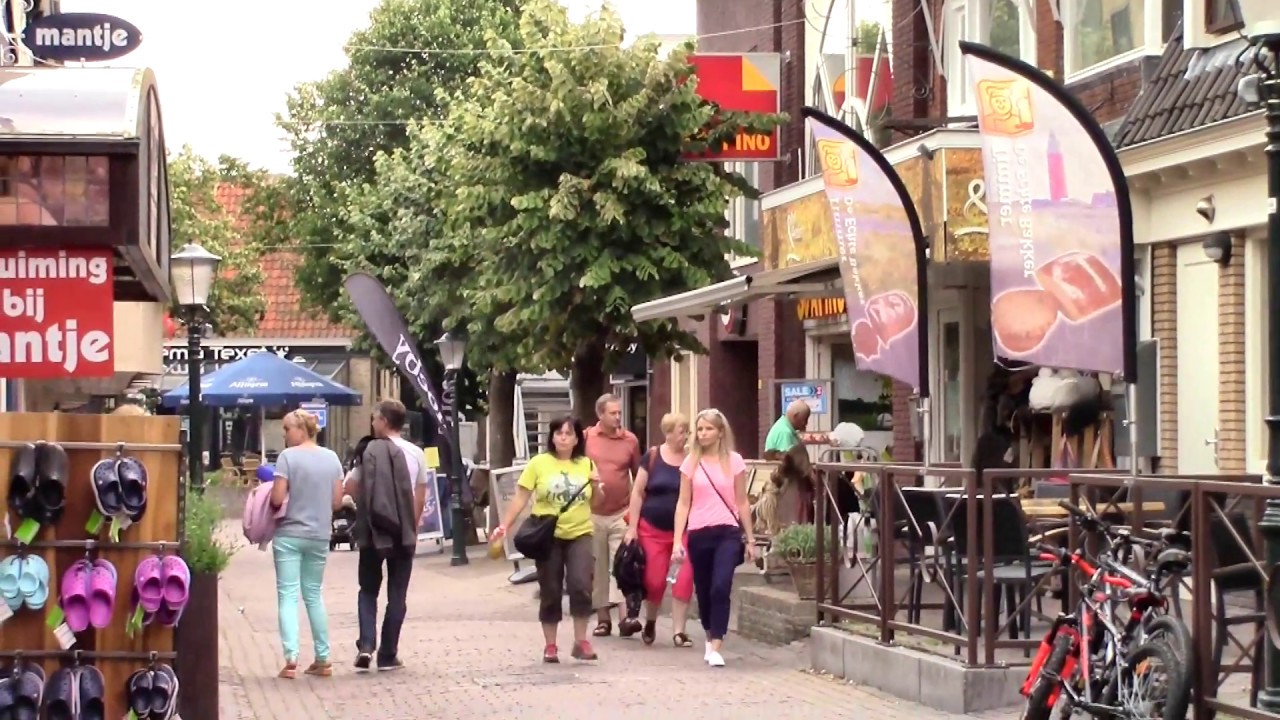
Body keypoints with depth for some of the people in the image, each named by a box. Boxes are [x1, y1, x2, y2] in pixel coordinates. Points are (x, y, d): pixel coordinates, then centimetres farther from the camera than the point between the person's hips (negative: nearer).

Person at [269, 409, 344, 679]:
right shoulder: (331, 458, 4)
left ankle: (291, 659, -15)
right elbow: (337, 500, 5)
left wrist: (267, 496, 6)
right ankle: (322, 659, 18)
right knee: (314, 595, 16)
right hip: (319, 535, 5)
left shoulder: (288, 456, -11)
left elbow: (277, 499, -15)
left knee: (288, 596, -3)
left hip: (289, 535, -5)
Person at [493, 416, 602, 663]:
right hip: (547, 536, -1)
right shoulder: (539, 463, -2)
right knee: (550, 592, 5)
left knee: (580, 584, -16)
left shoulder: (586, 464, 5)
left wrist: (596, 485, -9)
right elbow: (521, 498, -1)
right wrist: (504, 525, -8)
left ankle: (581, 641, -4)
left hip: (579, 534, 1)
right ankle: (550, 645, 16)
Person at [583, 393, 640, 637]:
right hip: (592, 514, 1)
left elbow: (639, 475, 10)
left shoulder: (630, 440, 2)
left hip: (622, 514, -1)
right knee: (597, 568, 7)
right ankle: (603, 617, 14)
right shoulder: (585, 438, 0)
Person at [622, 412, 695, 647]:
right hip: (653, 529, 0)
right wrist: (632, 527, -3)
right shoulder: (652, 457, -2)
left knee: (684, 581, -9)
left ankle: (679, 631, 1)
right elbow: (638, 493, 1)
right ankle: (650, 622, 29)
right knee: (654, 581, 3)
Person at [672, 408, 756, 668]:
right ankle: (711, 639, 34)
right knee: (703, 591, 10)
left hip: (727, 533, -2)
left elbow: (741, 503, 7)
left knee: (721, 587, -19)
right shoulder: (690, 463, 4)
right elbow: (683, 504, 4)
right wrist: (677, 542, -2)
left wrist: (750, 539, 7)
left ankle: (715, 648, -18)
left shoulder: (734, 461, 2)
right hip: (699, 534, 2)